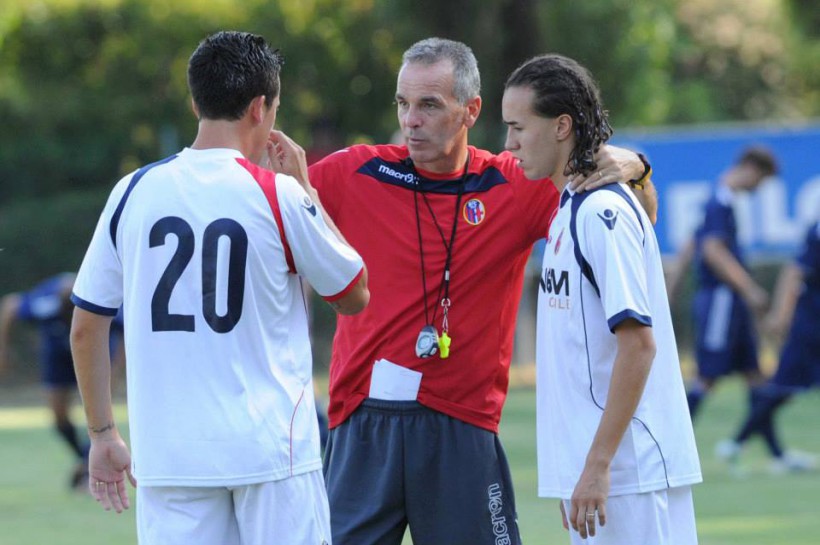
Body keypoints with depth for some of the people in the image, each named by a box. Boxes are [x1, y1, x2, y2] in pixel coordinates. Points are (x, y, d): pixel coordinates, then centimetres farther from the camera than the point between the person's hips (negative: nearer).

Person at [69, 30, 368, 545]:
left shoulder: (134, 192, 4)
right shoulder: (278, 195, -6)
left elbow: (85, 327, 9)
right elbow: (355, 295, 8)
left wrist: (103, 433, 19)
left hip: (167, 456, 3)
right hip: (270, 448, -3)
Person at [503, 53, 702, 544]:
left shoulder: (603, 212, -13)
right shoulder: (568, 210, 16)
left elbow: (638, 341, -19)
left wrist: (599, 464, -21)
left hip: (629, 469, -10)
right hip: (591, 466, 10)